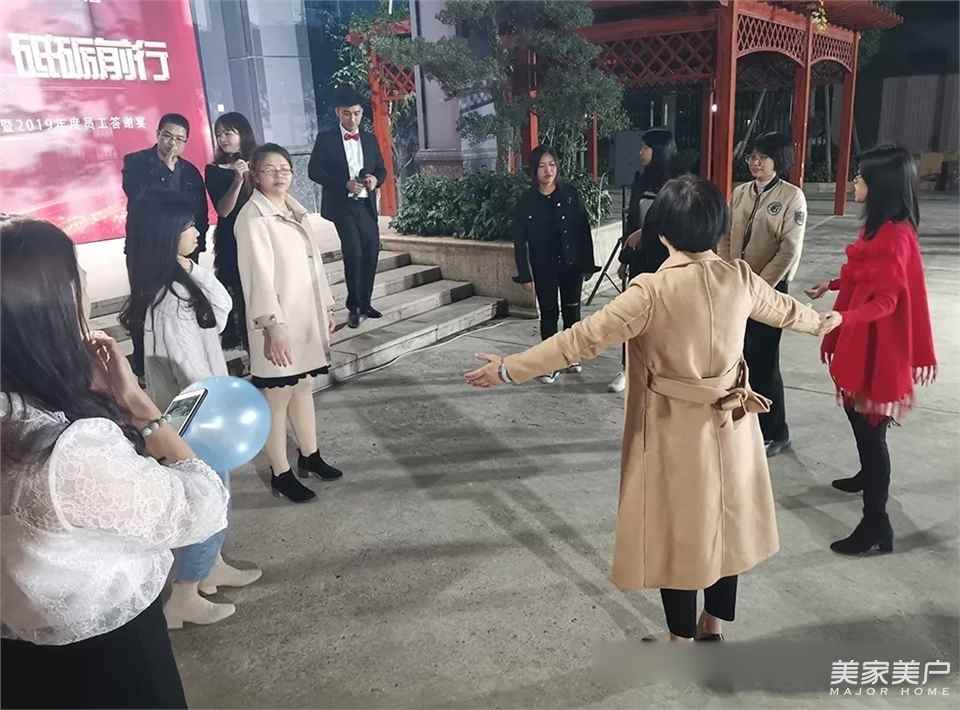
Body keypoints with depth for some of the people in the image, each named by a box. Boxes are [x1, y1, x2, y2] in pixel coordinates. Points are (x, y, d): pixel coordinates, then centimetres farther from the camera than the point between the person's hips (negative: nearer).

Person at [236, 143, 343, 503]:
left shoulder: (295, 210, 11)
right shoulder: (253, 217, -13)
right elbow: (259, 275, -19)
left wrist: (327, 308, 16)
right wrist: (274, 326, -24)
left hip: (307, 317, 8)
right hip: (279, 323, -8)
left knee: (303, 387, 19)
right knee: (277, 397, 2)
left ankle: (309, 456, 34)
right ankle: (280, 474, 14)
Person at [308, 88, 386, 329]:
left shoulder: (370, 140, 13)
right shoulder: (326, 139, 0)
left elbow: (381, 169, 18)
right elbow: (314, 171, -5)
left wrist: (375, 179, -7)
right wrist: (345, 183, -17)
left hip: (366, 205, 5)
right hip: (342, 205, -5)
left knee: (371, 253, 3)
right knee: (354, 252, -14)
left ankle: (364, 303, 17)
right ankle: (354, 307, -1)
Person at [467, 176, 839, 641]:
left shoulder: (652, 292, -23)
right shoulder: (739, 278, -5)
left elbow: (584, 338, -22)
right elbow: (785, 309, 14)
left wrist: (510, 368, -15)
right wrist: (824, 322, 37)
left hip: (676, 435, -5)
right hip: (729, 428, 6)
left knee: (676, 531, 11)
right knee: (723, 522, 21)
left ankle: (683, 638, 28)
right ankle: (714, 626, 40)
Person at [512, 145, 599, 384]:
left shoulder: (570, 194, -2)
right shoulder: (527, 201, -5)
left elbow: (584, 230, 0)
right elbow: (519, 240, -3)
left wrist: (587, 264, -3)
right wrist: (524, 274, -6)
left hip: (572, 264, 1)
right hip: (544, 268, -1)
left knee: (572, 310, 11)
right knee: (548, 313, 4)